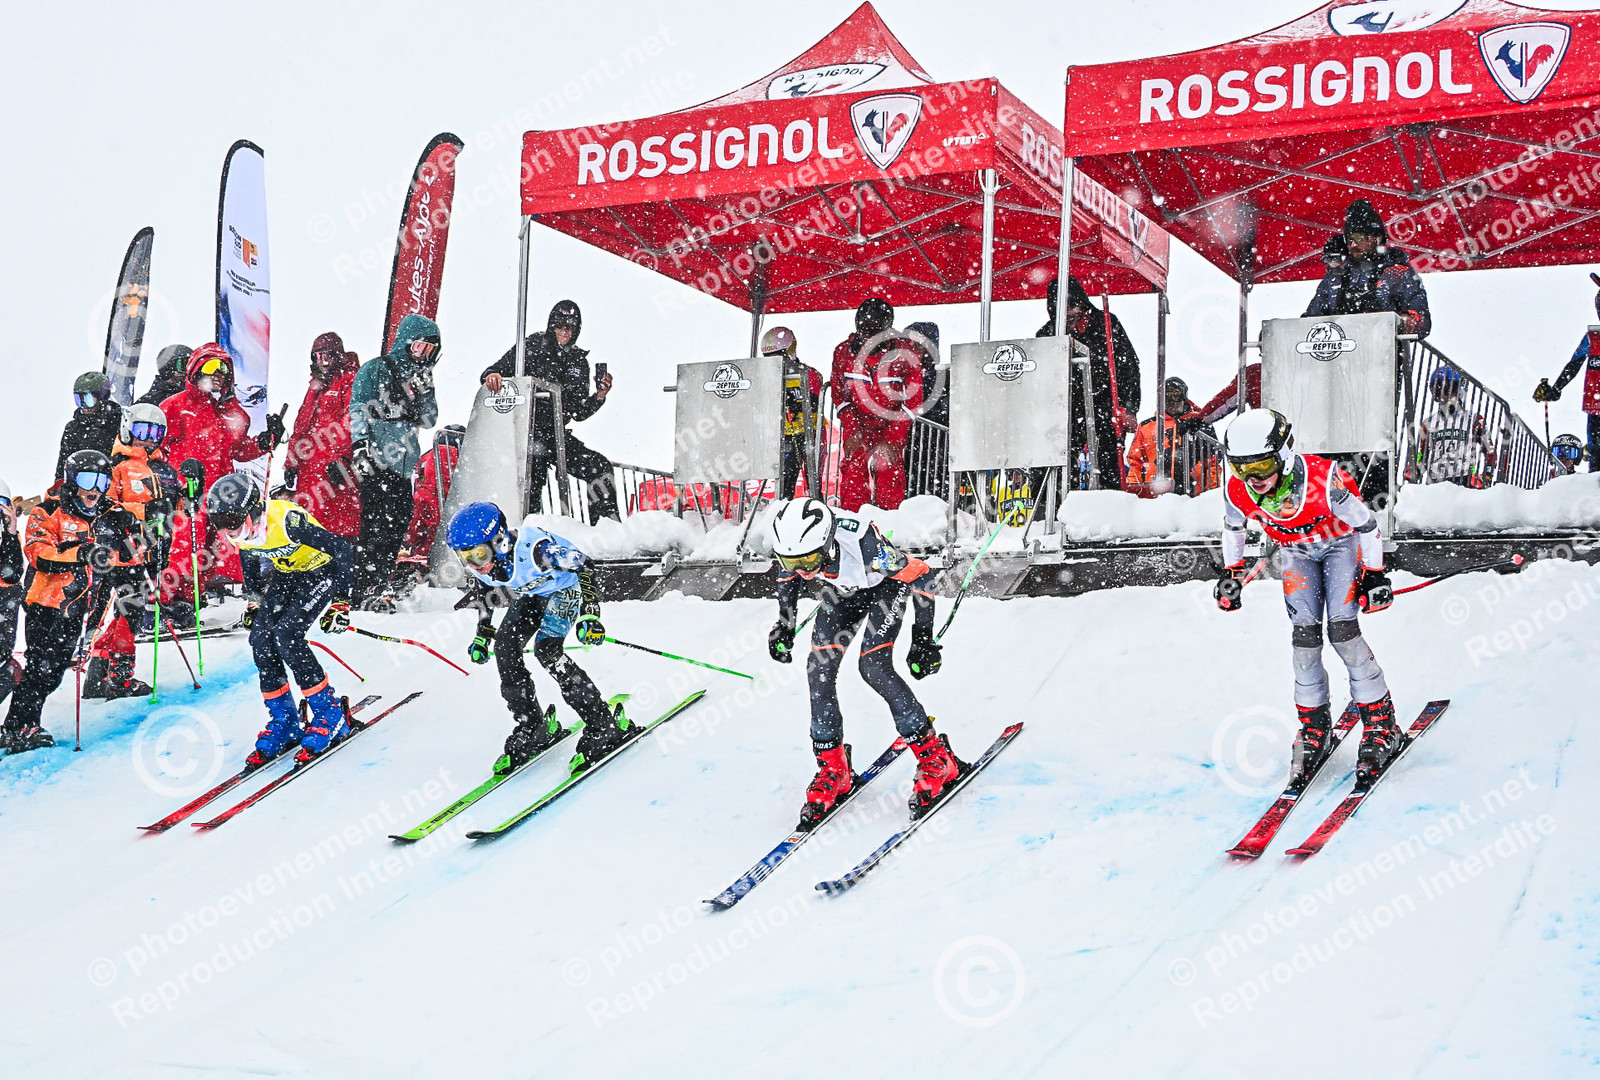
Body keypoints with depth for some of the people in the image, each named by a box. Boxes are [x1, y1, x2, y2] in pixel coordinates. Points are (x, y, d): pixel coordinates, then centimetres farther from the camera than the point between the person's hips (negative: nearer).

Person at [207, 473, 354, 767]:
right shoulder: (241, 532, -12)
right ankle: (283, 721, 5)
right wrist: (255, 600, 18)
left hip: (321, 572, -7)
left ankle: (330, 714, -12)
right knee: (260, 638, -9)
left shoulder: (285, 521, -34)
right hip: (286, 575, 7)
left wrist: (340, 602, -26)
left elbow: (343, 549, -29)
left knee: (285, 635, -23)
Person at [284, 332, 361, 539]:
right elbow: (300, 426, 26)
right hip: (309, 465, 8)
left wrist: (339, 458, -20)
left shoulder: (348, 381, -1)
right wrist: (291, 463, 21)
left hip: (334, 466, -8)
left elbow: (351, 422, -12)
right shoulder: (315, 385, 24)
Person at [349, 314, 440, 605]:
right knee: (378, 521, -13)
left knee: (400, 520, 5)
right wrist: (359, 446, -17)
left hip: (403, 463, 7)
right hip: (376, 460, -7)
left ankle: (379, 582, 15)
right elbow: (358, 410, -6)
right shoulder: (376, 370, 0)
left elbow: (429, 420, 14)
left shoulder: (421, 377, 20)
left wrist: (425, 392, -2)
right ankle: (366, 591, -14)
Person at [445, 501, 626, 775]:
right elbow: (485, 593, 7)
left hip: (565, 588, -7)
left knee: (546, 650, -25)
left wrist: (589, 615, -37)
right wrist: (482, 635, 9)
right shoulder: (479, 566, -17)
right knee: (504, 647, -11)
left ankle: (605, 725, -18)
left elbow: (584, 568, -29)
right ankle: (531, 730, 3)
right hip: (530, 595, 7)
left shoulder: (533, 547, -39)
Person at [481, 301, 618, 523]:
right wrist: (492, 375, -29)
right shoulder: (532, 347, 0)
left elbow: (578, 413, 12)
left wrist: (599, 396, -6)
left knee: (600, 467, -5)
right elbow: (499, 370, -5)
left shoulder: (578, 362, 13)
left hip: (557, 434, 5)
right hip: (527, 430, -5)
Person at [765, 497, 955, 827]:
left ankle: (935, 757, -8)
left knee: (874, 666, -22)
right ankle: (832, 769, 4)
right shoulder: (794, 542, -28)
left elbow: (920, 574, -29)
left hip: (886, 584, -5)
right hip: (843, 590, 5)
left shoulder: (862, 543, -43)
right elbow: (788, 574, 0)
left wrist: (923, 638, -24)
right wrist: (785, 624, 3)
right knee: (820, 667, -10)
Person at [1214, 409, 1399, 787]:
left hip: (1340, 543, -3)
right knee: (1305, 636, -8)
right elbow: (1232, 526, 0)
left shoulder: (1323, 481, -39)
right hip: (1296, 552, 4)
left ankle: (1381, 726, -5)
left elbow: (1366, 524, -22)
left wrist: (1374, 574, -15)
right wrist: (1231, 571, 6)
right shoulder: (1237, 492, -26)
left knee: (1342, 631, -16)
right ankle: (1313, 729, 8)